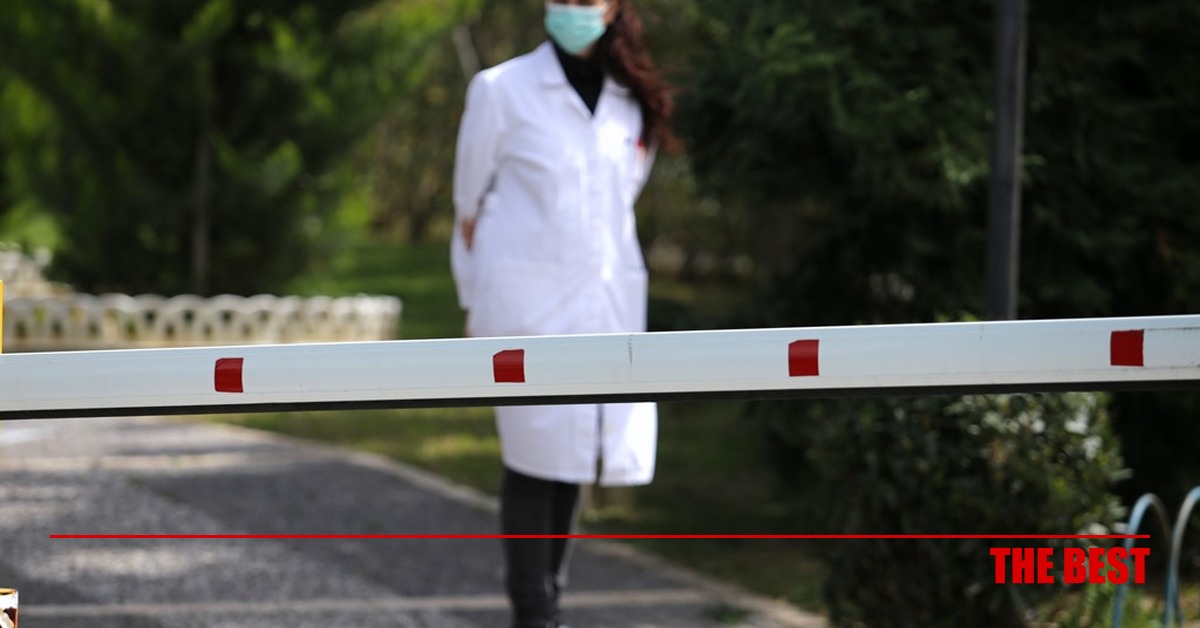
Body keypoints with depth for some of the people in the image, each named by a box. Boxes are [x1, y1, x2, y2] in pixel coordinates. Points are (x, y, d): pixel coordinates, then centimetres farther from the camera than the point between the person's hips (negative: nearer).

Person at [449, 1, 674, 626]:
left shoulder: (635, 103, 9)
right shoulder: (502, 90, -1)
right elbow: (470, 207, 5)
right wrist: (477, 305, 6)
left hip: (606, 309, 4)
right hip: (527, 309, -4)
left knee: (573, 456, 6)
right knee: (535, 458, -5)